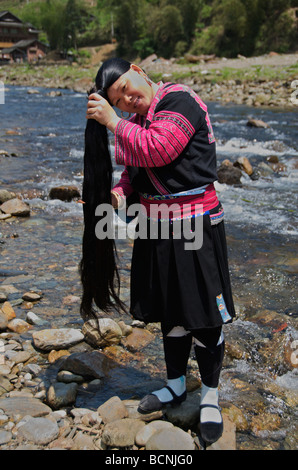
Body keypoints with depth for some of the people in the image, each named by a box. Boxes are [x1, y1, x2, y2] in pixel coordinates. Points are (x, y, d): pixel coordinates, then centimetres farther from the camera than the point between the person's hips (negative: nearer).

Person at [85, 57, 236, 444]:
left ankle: (210, 398, 21)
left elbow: (156, 151, -27)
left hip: (194, 223, -8)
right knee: (170, 311, 18)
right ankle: (176, 386, 37)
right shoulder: (138, 119, 13)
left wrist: (112, 121, -18)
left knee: (203, 316, 1)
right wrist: (121, 191, -2)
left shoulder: (179, 101, -13)